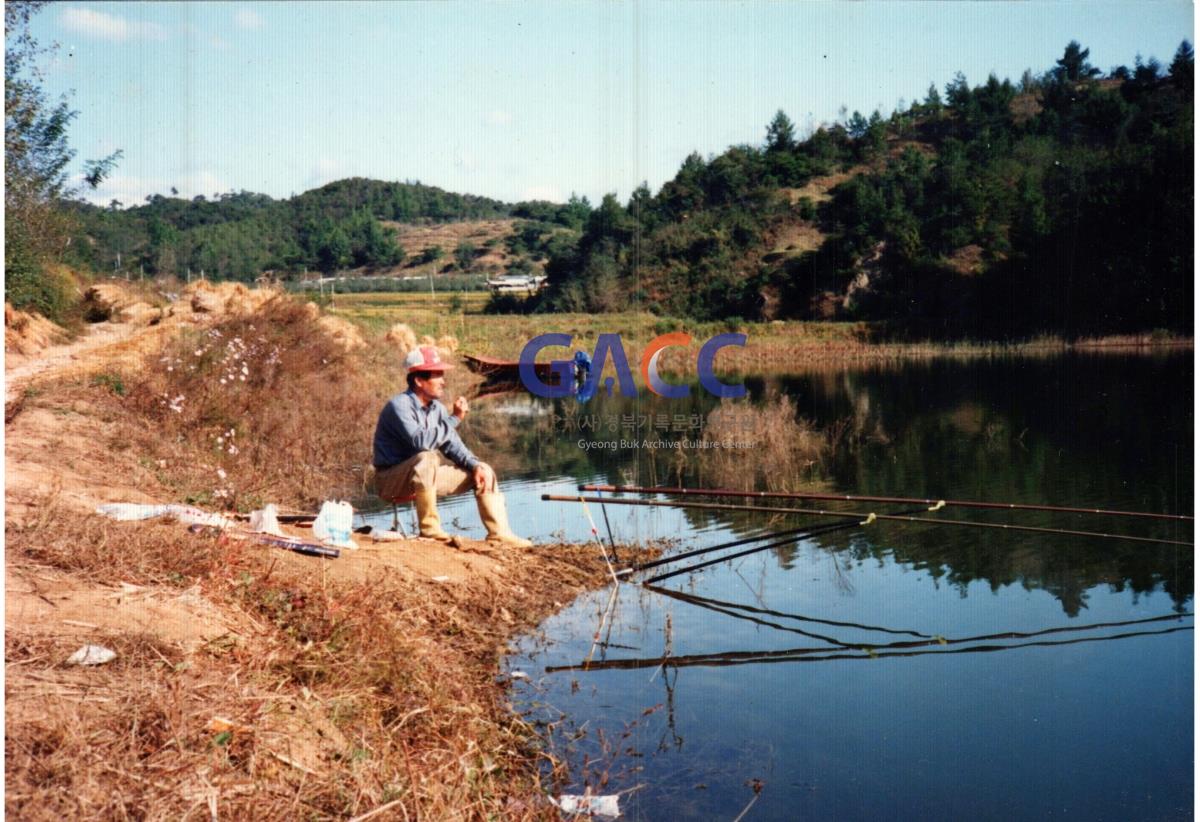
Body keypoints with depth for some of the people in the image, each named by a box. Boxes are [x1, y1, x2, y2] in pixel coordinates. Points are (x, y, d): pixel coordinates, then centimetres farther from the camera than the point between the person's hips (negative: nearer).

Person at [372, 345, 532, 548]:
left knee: (482, 470, 3)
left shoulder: (436, 408, 5)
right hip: (392, 481, -8)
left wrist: (476, 465, -12)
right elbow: (420, 440, -35)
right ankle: (429, 529, -28)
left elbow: (452, 445, 5)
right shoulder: (400, 405, -20)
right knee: (427, 458, -38)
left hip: (425, 478, 8)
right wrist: (454, 419, -28)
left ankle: (499, 532, 3)